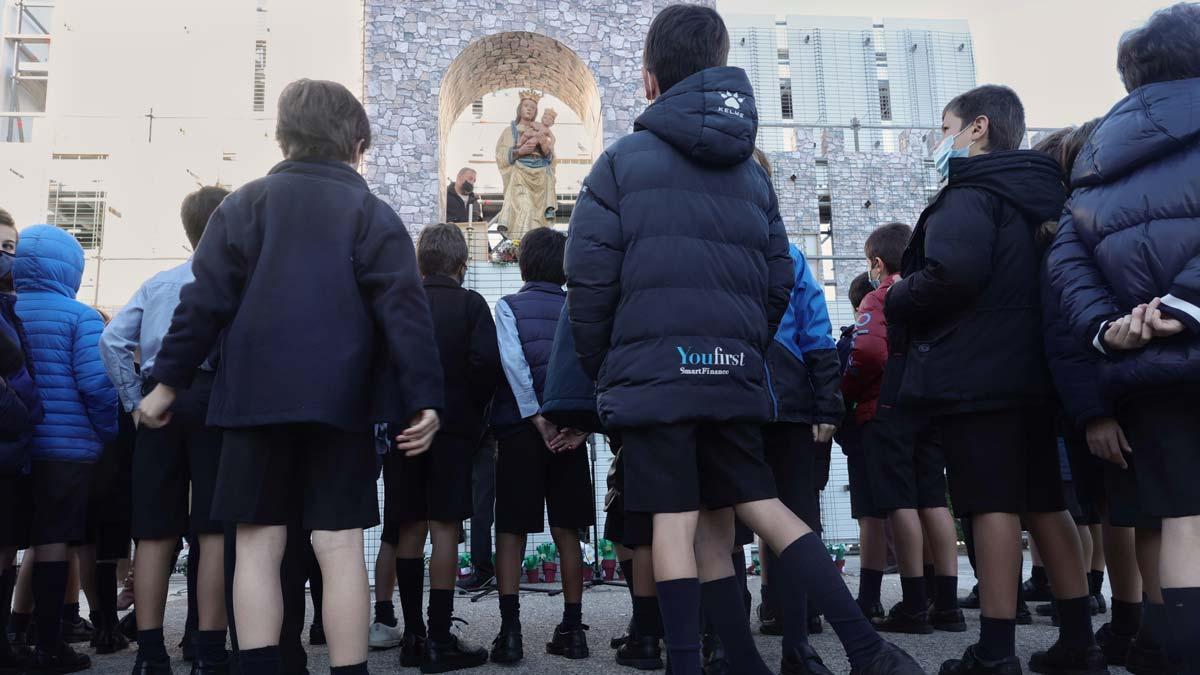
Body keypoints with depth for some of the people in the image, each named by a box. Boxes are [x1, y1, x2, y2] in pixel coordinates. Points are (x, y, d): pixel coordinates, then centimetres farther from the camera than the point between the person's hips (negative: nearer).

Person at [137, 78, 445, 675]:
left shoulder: (244, 204, 7)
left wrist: (167, 381, 10)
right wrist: (424, 398, -6)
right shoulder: (373, 214, 2)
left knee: (258, 543, 6)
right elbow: (403, 311, -6)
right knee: (339, 546, 0)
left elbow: (205, 301, 3)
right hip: (341, 401, -1)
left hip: (256, 397, 1)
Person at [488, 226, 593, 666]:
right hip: (568, 430, 2)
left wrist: (538, 419, -13)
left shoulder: (509, 306, 3)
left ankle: (510, 631, -1)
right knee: (567, 532, 8)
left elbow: (512, 359, -12)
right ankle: (572, 629, 11)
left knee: (511, 531, 3)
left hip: (521, 429, -2)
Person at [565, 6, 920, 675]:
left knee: (677, 520, -1)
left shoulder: (624, 159, 0)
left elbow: (590, 276, -6)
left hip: (651, 369, -4)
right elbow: (779, 281, 14)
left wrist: (600, 366, 6)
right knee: (764, 506, 11)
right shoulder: (751, 169, 15)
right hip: (733, 373, 5)